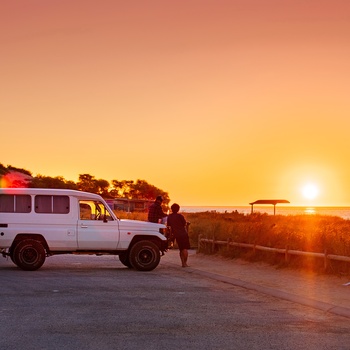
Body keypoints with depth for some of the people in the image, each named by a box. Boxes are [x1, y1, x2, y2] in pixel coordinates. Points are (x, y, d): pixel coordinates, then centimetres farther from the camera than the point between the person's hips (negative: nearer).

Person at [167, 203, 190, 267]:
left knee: (181, 249, 14)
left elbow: (169, 226, 10)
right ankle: (185, 263, -11)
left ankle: (183, 263, 12)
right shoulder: (180, 216, -10)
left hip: (176, 235, 5)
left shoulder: (169, 217, 5)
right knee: (185, 249, -5)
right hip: (183, 234, -5)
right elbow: (185, 224, -5)